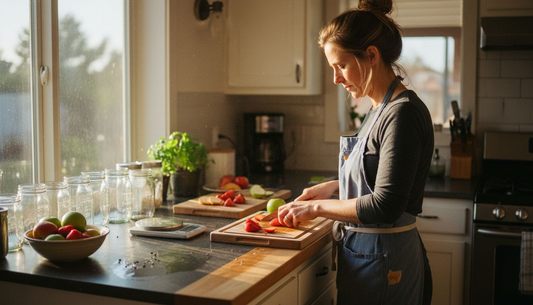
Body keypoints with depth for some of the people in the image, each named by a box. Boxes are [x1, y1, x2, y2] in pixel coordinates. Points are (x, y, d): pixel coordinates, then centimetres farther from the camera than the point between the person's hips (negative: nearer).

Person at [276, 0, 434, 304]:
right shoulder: (381, 109, 9)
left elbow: (385, 206, -25)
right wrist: (334, 187, 7)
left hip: (383, 262, -9)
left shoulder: (402, 113, -21)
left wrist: (317, 207, -15)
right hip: (362, 252, 9)